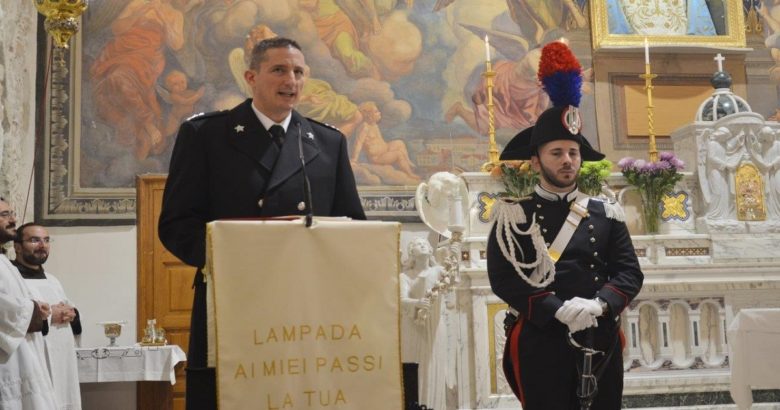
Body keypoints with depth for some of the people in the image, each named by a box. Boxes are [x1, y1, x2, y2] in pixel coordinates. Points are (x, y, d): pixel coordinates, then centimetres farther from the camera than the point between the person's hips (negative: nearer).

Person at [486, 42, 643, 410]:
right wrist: (559, 310, -21)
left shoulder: (606, 214, 10)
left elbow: (630, 273, 4)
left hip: (601, 341, 4)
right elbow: (503, 278, -10)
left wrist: (599, 304, -17)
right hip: (540, 343, -3)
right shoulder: (513, 216, 0)